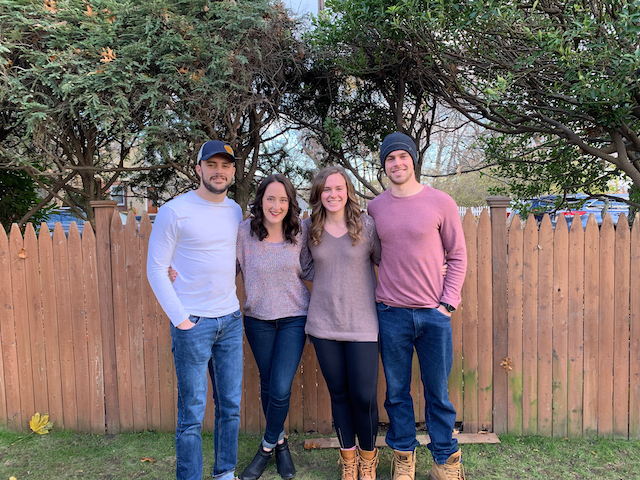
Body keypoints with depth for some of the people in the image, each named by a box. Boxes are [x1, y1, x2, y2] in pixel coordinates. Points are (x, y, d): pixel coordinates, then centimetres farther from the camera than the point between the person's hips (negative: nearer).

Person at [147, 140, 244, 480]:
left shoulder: (235, 210, 8)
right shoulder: (174, 211, -9)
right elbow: (155, 269, -7)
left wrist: (235, 301, 10)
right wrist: (179, 318, -12)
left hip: (231, 320, 6)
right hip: (193, 323, -5)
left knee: (231, 405, 14)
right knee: (192, 412, 3)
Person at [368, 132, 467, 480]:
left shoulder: (440, 202, -1)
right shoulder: (374, 207, 5)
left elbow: (458, 256, 3)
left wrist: (448, 302, -4)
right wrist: (379, 293, 6)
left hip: (433, 313, -1)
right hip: (391, 313, 2)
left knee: (437, 392, 8)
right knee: (397, 392, 11)